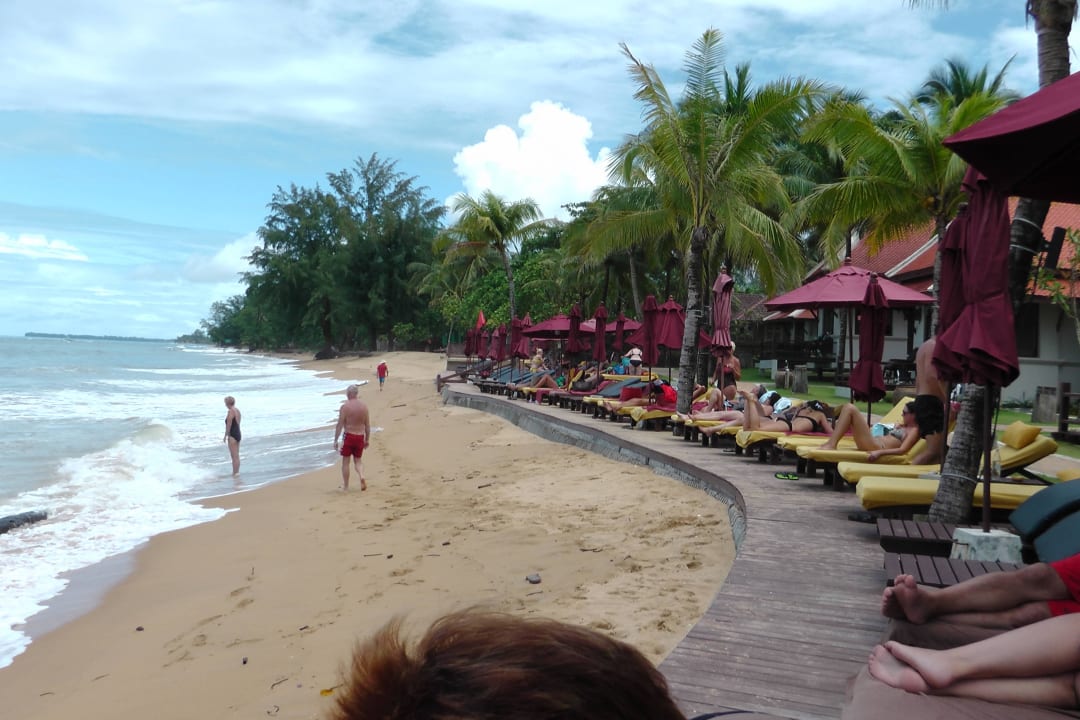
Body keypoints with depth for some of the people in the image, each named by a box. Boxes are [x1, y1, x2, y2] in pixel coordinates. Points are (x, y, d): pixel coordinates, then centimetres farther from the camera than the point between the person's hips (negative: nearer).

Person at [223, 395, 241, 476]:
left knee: (234, 456, -4)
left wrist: (226, 436, -11)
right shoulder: (237, 410, 11)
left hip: (232, 435, -10)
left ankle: (235, 473, 0)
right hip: (238, 433, 10)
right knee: (236, 455, 16)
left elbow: (228, 425, -18)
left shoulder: (230, 411, -16)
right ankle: (237, 472, 22)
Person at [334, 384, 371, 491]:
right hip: (360, 437, 4)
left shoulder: (345, 406, -11)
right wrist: (367, 439, 16)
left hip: (349, 436, -4)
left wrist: (335, 440, -5)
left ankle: (345, 486, 16)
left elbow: (340, 425, -11)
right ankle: (362, 477, -9)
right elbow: (368, 425, 6)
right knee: (357, 461, 16)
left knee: (345, 462, 10)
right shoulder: (364, 406, 2)